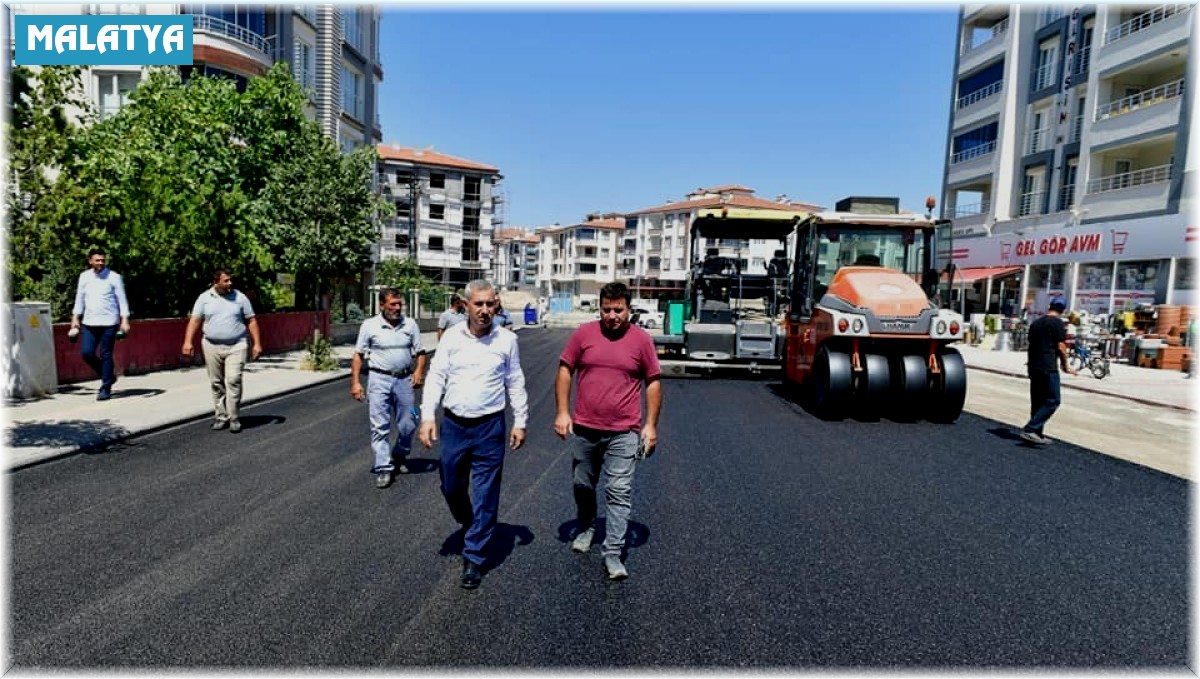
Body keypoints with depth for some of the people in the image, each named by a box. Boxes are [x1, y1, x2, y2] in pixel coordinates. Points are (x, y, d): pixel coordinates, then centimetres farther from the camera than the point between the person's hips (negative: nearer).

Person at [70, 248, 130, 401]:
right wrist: (75, 318, 10)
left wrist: (124, 320, -11)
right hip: (89, 322, 4)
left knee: (105, 355, -1)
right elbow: (80, 298, 15)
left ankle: (106, 388, 6)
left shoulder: (114, 277, -3)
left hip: (109, 322, -4)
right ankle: (108, 375, 22)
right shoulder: (84, 276, 8)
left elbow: (122, 300, -4)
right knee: (86, 353, -1)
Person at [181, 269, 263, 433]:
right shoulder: (204, 298, 4)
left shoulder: (240, 297, 3)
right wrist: (188, 342, -10)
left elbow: (251, 321, 5)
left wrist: (257, 343, -1)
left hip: (236, 347, -2)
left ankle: (234, 418, -4)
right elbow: (194, 320, 2)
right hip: (212, 347, 2)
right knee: (217, 384, 7)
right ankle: (221, 417, 17)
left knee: (233, 380, -11)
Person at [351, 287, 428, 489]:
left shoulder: (410, 324, 3)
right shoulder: (369, 325, -2)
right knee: (380, 426, -2)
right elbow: (358, 355, 1)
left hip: (404, 379, 2)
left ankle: (399, 457, 33)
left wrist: (418, 371, -9)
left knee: (408, 425, 9)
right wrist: (355, 382, -4)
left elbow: (420, 352, 8)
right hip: (379, 379, -2)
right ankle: (383, 469, 4)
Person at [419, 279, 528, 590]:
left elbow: (515, 383, 4)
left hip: (490, 427, -2)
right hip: (453, 425, 2)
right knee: (450, 487, 16)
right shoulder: (451, 336, -2)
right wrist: (427, 416, -11)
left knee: (485, 496, 3)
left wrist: (520, 421, 2)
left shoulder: (507, 340, -3)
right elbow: (436, 377, -2)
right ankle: (470, 527, 45)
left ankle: (473, 558, 17)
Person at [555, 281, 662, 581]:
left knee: (619, 493, -3)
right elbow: (565, 370, 5)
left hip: (623, 433, -2)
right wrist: (562, 412, -3)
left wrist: (651, 425, -3)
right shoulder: (584, 333, -1)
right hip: (584, 429, 3)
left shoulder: (642, 339, -3)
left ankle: (612, 553, 5)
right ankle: (585, 528, 44)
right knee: (582, 485, 19)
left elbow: (653, 382, 2)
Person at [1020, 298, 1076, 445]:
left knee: (1037, 401, 11)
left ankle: (1037, 434, 14)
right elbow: (1061, 346, -10)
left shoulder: (1035, 323, 15)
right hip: (1048, 368, -8)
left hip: (1034, 367, 8)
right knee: (1053, 400, -6)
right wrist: (1065, 365, 1)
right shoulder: (1057, 322, -6)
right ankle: (1030, 429, -16)